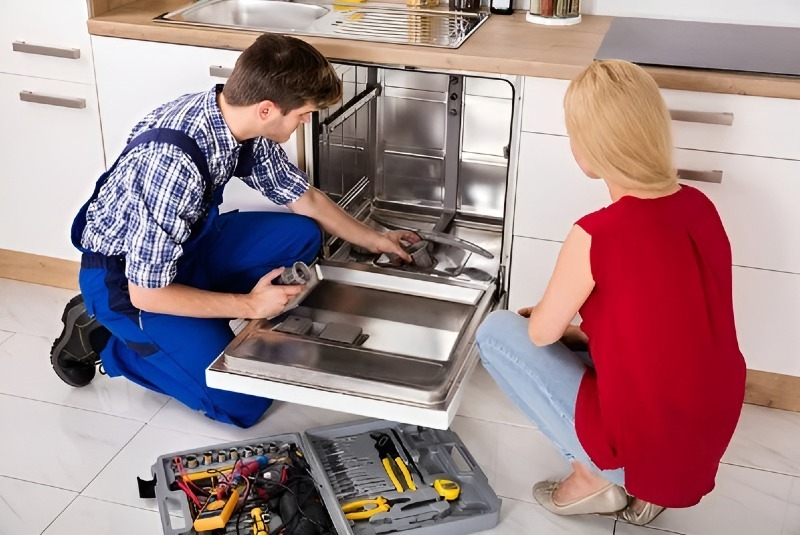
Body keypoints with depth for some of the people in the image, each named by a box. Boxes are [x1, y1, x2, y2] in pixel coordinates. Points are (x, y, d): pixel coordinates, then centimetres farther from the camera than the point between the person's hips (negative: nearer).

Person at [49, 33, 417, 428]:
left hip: (186, 241, 8)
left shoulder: (240, 121, -12)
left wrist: (373, 239, 14)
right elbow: (146, 294, -28)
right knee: (243, 402, -14)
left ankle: (197, 326, 5)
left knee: (303, 236, -1)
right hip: (125, 276, -8)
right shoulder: (173, 161, -36)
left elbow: (303, 198, 7)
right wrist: (250, 306, -21)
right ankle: (100, 336, 3)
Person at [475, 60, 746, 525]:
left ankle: (594, 478, 9)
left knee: (498, 331, 6)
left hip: (638, 450, -7)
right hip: (708, 440, 7)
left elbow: (542, 333, -8)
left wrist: (545, 315, 14)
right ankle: (643, 487, 17)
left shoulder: (597, 234, -24)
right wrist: (577, 328, 15)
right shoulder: (700, 207, -3)